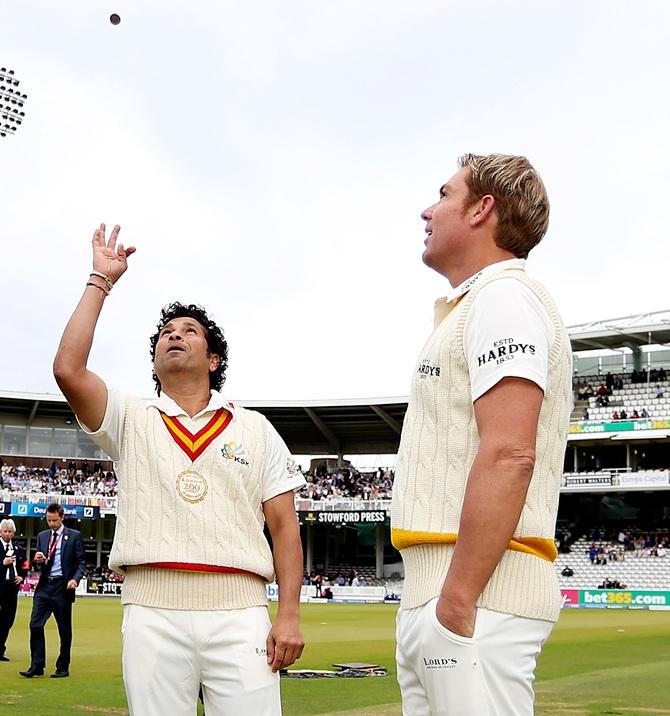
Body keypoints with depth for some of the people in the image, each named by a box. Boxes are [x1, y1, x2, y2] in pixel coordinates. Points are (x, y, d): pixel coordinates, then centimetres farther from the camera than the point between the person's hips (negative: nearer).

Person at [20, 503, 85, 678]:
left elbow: (81, 563, -1)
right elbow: (40, 565, 16)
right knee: (35, 625, -5)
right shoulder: (42, 536, 13)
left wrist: (75, 579, -18)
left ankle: (62, 668, 12)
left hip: (63, 587, -4)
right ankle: (37, 666, 2)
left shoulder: (74, 536, 1)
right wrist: (39, 561, -8)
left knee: (65, 630, 3)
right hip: (44, 586, 4)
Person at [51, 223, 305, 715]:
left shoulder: (255, 429, 15)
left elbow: (285, 526, 10)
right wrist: (101, 281, 4)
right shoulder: (131, 419, 15)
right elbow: (68, 369, -4)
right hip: (152, 609, 0)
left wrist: (290, 615, -2)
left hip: (240, 610, 0)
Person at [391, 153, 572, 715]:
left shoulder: (503, 297, -9)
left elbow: (509, 456, -22)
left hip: (476, 591, -10)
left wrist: (458, 597, -23)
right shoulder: (470, 308, 22)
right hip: (434, 589, 10)